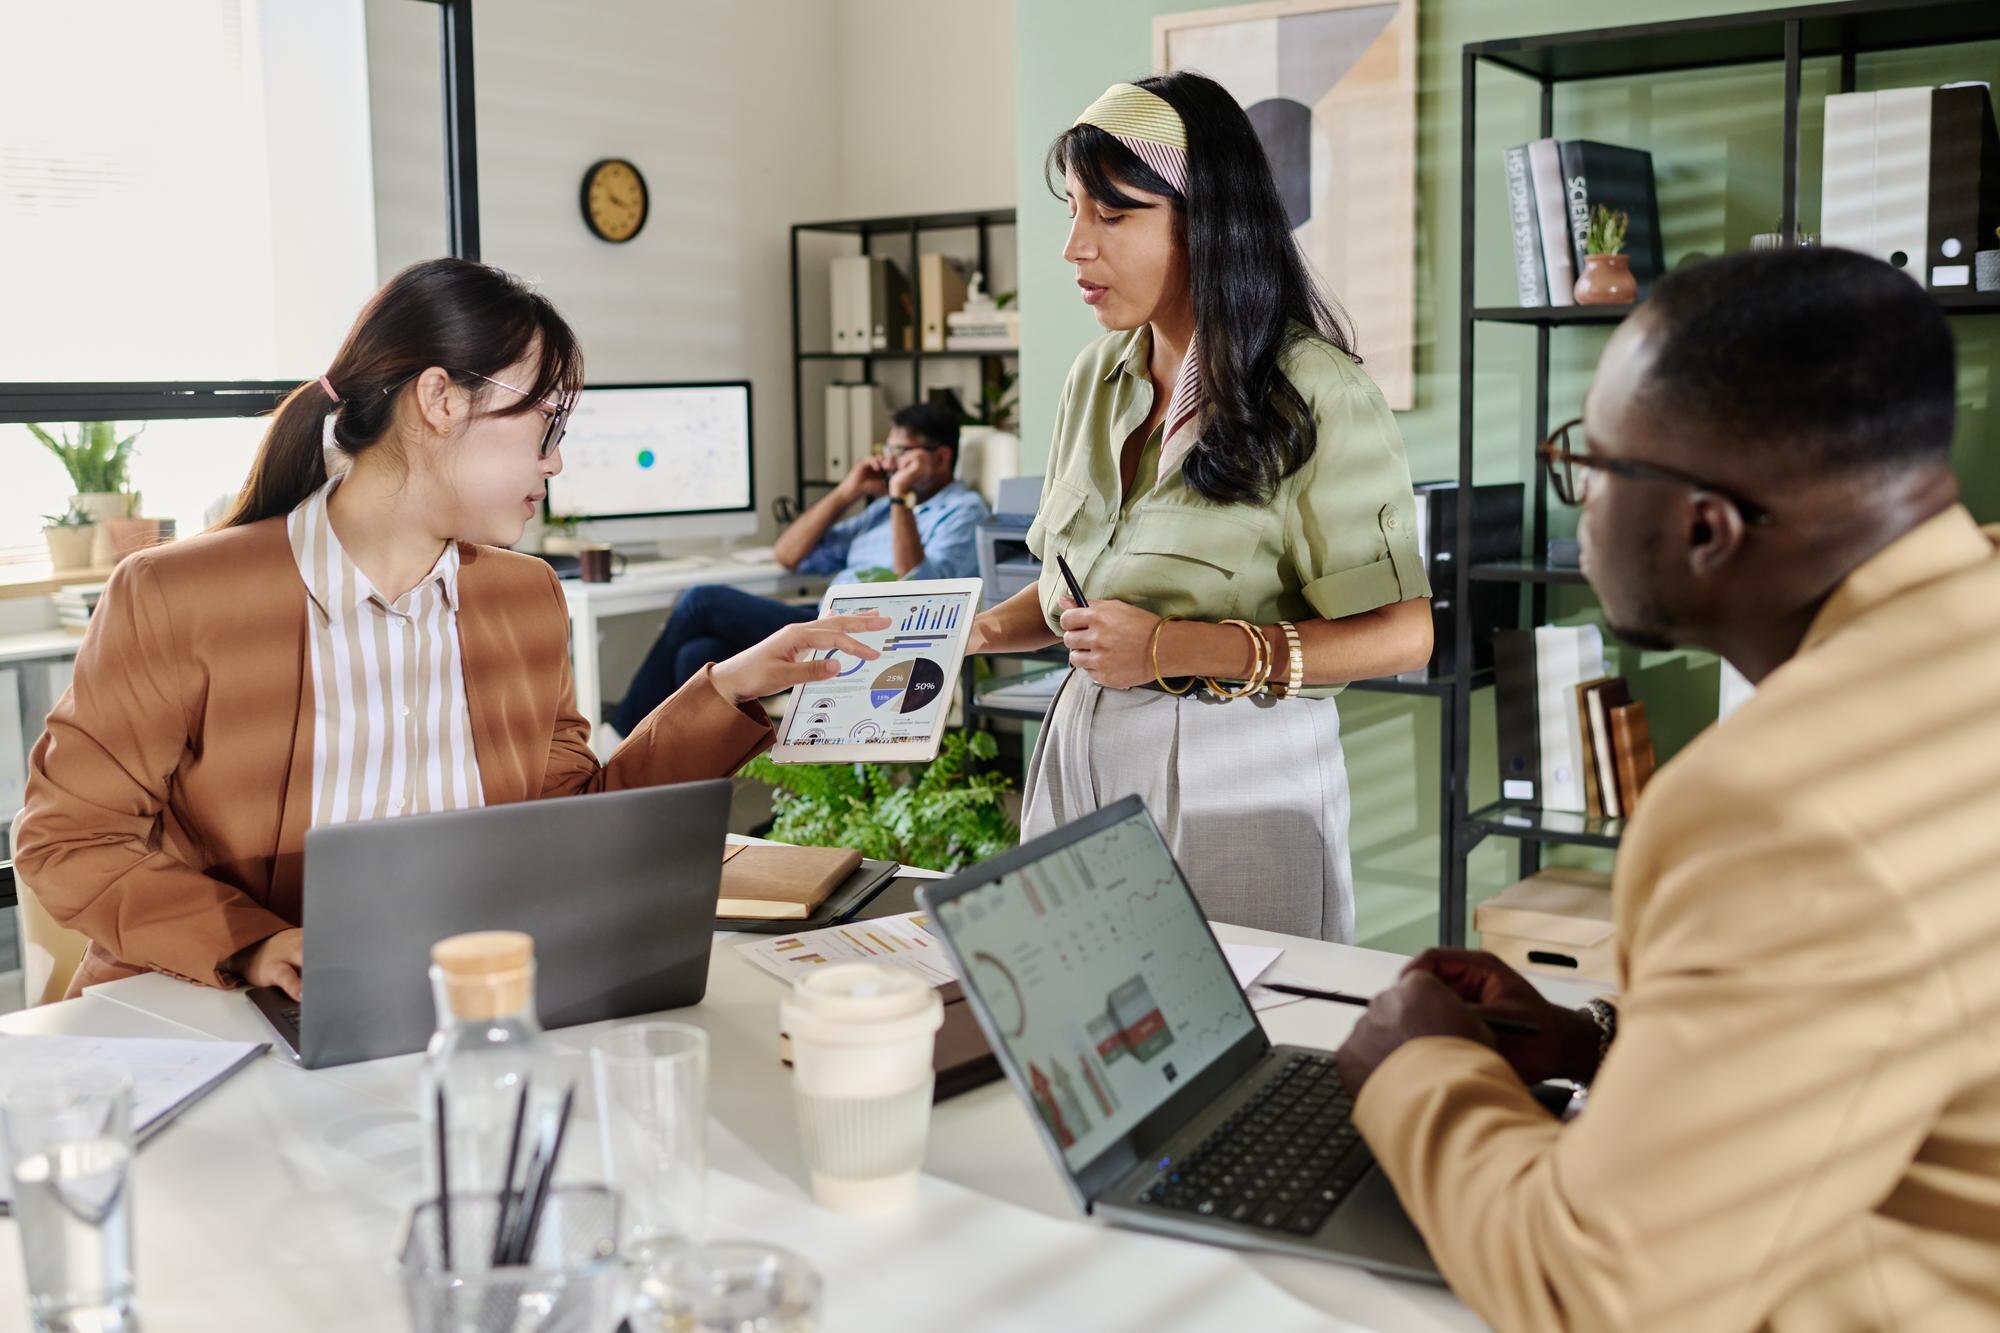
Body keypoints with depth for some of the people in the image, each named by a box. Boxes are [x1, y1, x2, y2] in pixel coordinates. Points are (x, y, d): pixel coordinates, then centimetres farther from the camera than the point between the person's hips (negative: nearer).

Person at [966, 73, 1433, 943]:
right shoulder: (1100, 377, 9)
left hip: (1236, 767, -5)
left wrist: (1175, 650, -21)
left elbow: (1400, 635, -16)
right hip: (1083, 752, 6)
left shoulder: (1316, 396, -12)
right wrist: (978, 631, -1)